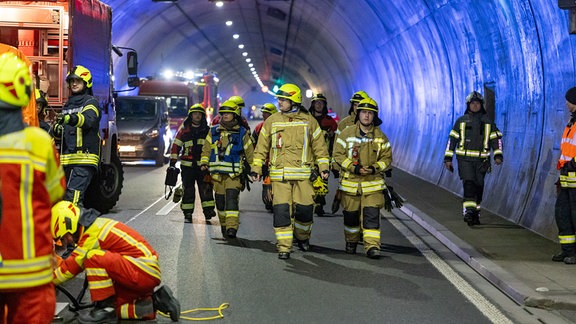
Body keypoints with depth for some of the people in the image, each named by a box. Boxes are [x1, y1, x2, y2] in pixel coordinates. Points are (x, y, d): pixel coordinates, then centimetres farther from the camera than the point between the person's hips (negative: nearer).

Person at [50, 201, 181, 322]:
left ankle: (105, 307, -13)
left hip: (144, 270, -10)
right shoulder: (97, 224, 15)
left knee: (93, 257, -21)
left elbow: (70, 267, -8)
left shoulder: (92, 234, -14)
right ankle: (156, 301, 10)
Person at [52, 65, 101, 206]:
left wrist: (73, 118, -42)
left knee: (73, 193, -20)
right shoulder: (67, 105, 25)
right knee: (65, 194, 9)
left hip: (84, 158, -8)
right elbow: (60, 135, 25)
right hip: (67, 160, 8)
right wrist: (56, 130, 1)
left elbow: (89, 120, -21)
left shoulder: (91, 102, 2)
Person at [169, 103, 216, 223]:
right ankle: (187, 214, 7)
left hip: (203, 165, 0)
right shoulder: (184, 130, 7)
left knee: (205, 188, -10)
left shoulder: (207, 130, 8)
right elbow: (176, 146, 9)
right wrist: (172, 161, 4)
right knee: (188, 189, 2)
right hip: (187, 166, 0)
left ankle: (208, 211, -8)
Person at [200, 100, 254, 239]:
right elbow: (206, 149, 13)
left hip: (234, 173, -3)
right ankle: (224, 226, 23)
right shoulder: (213, 131, 11)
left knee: (232, 198, -17)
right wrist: (204, 163, -2)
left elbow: (250, 152, 11)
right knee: (220, 200, 8)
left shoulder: (242, 133, 5)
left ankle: (232, 228, -21)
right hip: (217, 172, 3)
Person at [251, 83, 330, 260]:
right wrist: (256, 168, 8)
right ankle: (283, 247, 2)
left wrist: (323, 167, 4)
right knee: (281, 210, -7)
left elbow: (319, 147, 11)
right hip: (279, 174, 0)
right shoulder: (272, 121, 9)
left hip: (303, 174, 0)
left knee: (305, 209, -1)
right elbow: (262, 147, 14)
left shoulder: (309, 121, 7)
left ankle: (302, 236, 28)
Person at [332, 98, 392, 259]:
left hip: (373, 183, 0)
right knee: (351, 215, 11)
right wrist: (354, 168, -16)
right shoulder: (347, 133, -2)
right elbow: (338, 154, -4)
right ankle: (351, 241, 33)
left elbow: (387, 158, 6)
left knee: (372, 214, -11)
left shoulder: (380, 136, 3)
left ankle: (372, 246, -11)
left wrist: (375, 168, -13)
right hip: (350, 182, 0)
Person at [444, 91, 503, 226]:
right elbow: (452, 139, 7)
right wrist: (448, 158, 1)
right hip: (465, 159, -2)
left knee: (478, 187, 5)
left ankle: (475, 214, 17)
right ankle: (468, 212, -25)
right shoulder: (461, 121, 7)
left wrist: (498, 155, -6)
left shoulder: (488, 122, 10)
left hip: (481, 160, 2)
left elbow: (496, 138, 9)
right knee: (469, 184, -18)